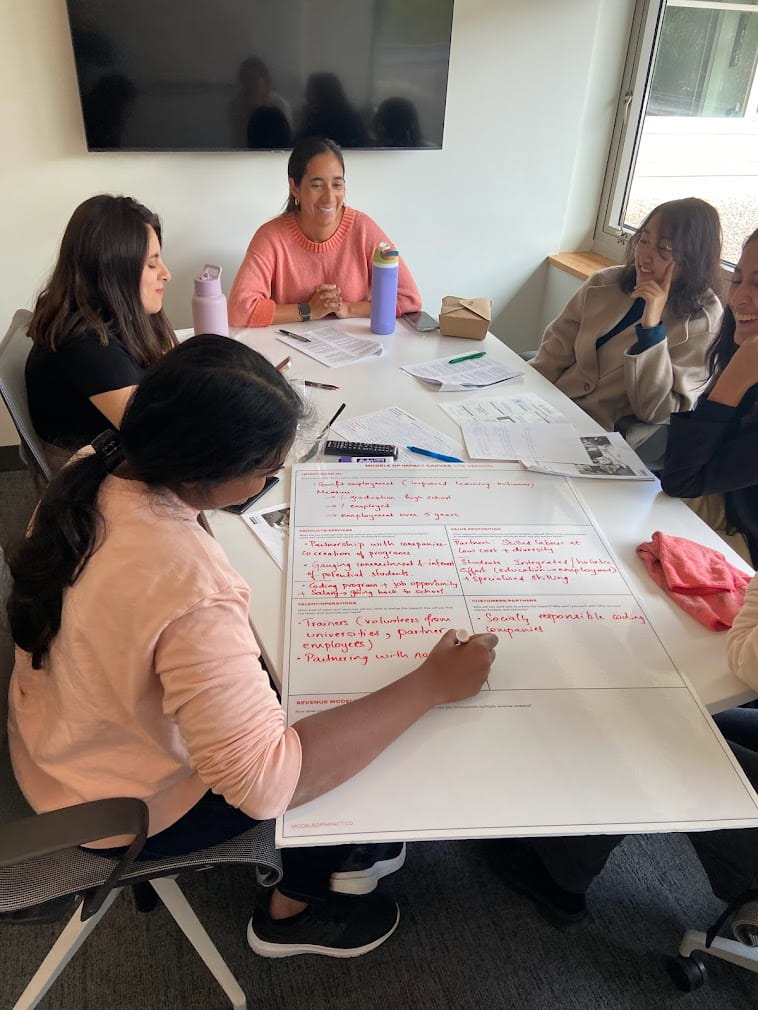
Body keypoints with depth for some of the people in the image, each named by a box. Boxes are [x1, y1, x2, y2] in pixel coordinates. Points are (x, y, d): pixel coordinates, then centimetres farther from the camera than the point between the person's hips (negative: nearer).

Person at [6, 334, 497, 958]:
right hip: (124, 811, -7)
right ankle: (292, 913, 35)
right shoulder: (191, 591, -42)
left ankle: (331, 849, 36)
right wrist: (431, 686, -33)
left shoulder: (94, 473, -15)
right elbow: (264, 781, -39)